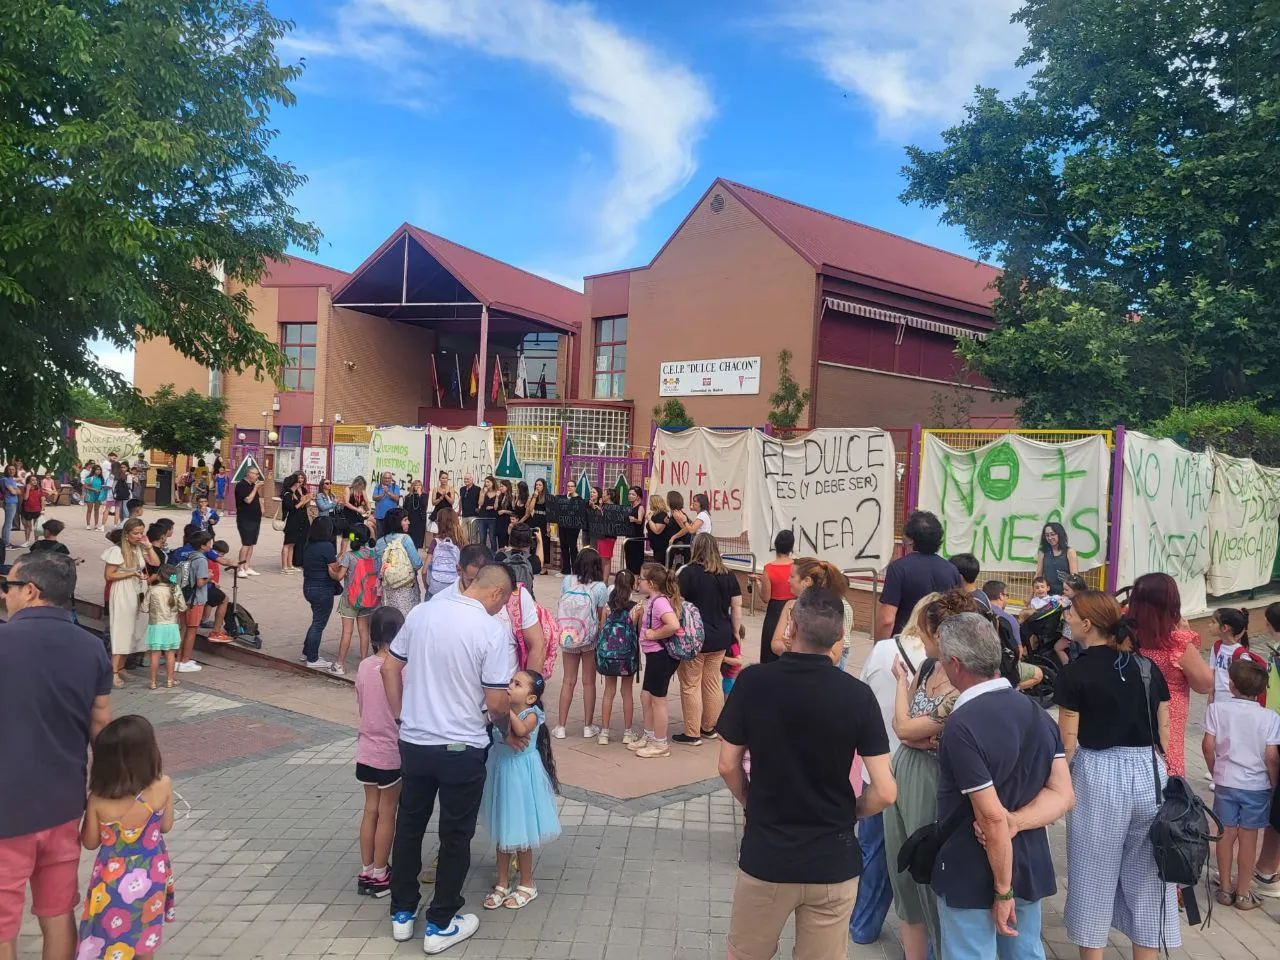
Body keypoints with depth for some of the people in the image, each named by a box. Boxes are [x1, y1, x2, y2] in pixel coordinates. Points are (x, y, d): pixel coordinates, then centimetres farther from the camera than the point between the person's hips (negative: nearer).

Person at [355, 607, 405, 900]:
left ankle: (366, 873, 26)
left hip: (366, 751, 5)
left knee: (370, 810, 17)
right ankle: (379, 877, 19)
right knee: (387, 815, 9)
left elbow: (361, 707, 6)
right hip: (392, 752, -5)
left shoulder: (364, 666, -4)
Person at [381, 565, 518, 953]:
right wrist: (509, 729, 7)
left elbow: (389, 668, 6)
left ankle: (402, 914, 32)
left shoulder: (420, 612, -1)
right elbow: (497, 702, -14)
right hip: (462, 749, -5)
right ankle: (441, 925, 22)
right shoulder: (491, 631, -16)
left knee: (409, 827, 20)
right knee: (455, 837, 12)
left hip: (413, 742, 5)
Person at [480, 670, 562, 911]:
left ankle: (527, 885, 26)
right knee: (502, 833, 16)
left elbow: (522, 730, -37)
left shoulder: (531, 715, -17)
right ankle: (502, 884, 30)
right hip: (501, 773, 5)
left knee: (520, 832, 8)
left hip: (520, 777, -5)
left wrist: (507, 710, -38)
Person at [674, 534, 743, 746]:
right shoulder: (728, 575, 5)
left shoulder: (689, 572, -11)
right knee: (712, 682, 17)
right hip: (720, 637, 6)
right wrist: (736, 631, 15)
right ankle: (709, 728, 28)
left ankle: (692, 734, 8)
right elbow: (737, 605, 8)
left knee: (691, 684, 4)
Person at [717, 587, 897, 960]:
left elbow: (728, 766, -4)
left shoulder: (752, 681, -13)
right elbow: (885, 792, -13)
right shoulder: (858, 695, -13)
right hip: (833, 860, 0)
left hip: (764, 855, 0)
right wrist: (847, 813, 7)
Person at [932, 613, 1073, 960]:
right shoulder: (1037, 712, 1)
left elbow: (993, 818, -25)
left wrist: (1003, 890, -15)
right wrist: (1016, 823, -14)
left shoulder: (961, 726, -24)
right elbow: (1063, 794, 0)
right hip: (1030, 869, 7)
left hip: (973, 878, -7)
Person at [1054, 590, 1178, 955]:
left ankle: (1093, 952, 20)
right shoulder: (1147, 667, 4)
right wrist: (1150, 768, 19)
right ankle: (1147, 952, 26)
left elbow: (1068, 743, -9)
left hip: (1097, 776, -4)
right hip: (1149, 774, 4)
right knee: (1146, 878, 16)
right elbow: (1164, 733, 8)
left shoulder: (1074, 673, -9)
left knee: (1094, 877, 11)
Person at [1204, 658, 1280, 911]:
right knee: (1248, 837, 8)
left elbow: (1208, 746, -8)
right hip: (1257, 786, -1)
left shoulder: (1217, 708, -10)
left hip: (1226, 783, 1)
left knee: (1226, 833, 13)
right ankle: (1243, 893, 18)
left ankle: (1225, 888, 23)